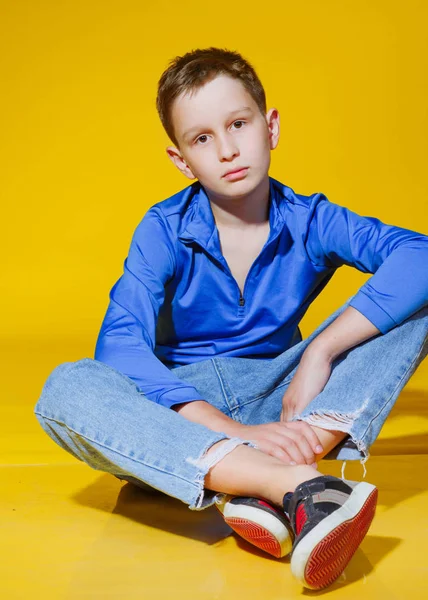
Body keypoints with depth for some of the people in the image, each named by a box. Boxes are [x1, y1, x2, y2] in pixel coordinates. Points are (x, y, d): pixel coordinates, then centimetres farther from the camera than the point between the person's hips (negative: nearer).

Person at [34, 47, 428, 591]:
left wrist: (321, 350, -30)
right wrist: (236, 432, -36)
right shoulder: (164, 231, -10)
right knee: (67, 390, -31)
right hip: (185, 414, -1)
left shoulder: (310, 221, -7)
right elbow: (119, 345, -25)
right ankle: (299, 484, -44)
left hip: (279, 400, 1)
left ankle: (264, 489, -35)